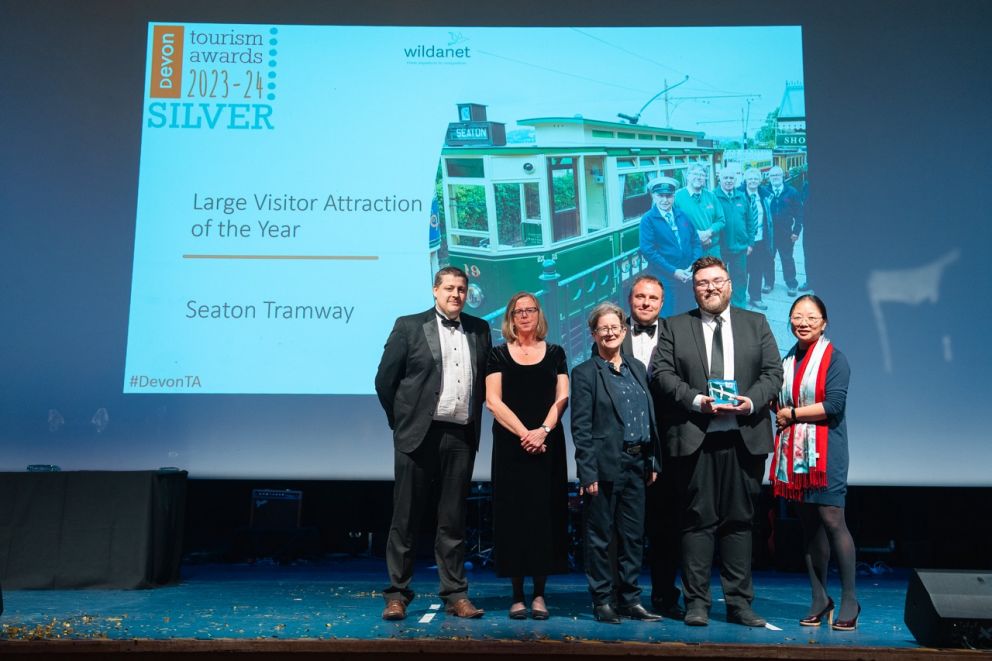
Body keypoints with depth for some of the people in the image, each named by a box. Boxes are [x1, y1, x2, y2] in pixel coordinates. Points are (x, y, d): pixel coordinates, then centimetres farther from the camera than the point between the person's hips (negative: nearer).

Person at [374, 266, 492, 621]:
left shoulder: (479, 329, 10)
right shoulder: (409, 326, 0)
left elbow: (485, 378, 18)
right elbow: (385, 379, 1)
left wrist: (472, 413, 12)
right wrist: (402, 420, 4)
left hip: (461, 437, 3)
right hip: (419, 435, -3)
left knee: (453, 521, 9)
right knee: (406, 518, 3)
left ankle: (455, 595, 17)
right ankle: (397, 594, 13)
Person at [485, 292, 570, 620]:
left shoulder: (555, 353, 11)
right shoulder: (499, 355, 6)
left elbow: (562, 398, 3)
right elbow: (493, 401, -2)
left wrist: (543, 430, -13)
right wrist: (524, 434, -12)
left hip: (548, 445, 1)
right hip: (510, 444, -1)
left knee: (545, 514, 1)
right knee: (513, 515, -1)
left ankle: (539, 594, 9)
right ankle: (517, 596, 7)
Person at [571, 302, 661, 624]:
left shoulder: (637, 369, 13)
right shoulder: (584, 373, -5)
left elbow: (650, 417, 16)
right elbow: (580, 428, -9)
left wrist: (653, 461, 11)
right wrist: (588, 473, -14)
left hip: (636, 465, 6)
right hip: (605, 466, -6)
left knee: (634, 536, 11)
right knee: (599, 537, 4)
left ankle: (629, 600, 22)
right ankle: (601, 602, 15)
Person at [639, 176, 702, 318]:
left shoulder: (682, 215, 11)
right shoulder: (648, 220, -6)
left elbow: (696, 242, 12)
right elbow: (648, 251, -14)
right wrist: (673, 271, -17)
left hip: (687, 277, 5)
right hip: (664, 280, -5)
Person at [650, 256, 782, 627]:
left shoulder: (756, 324, 13)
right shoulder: (675, 327, 9)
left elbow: (773, 372, 7)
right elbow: (661, 373, -1)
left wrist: (751, 401, -11)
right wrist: (697, 401, -14)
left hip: (745, 438, 2)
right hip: (695, 438, -2)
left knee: (740, 521, 8)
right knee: (698, 521, 2)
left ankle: (739, 604, 17)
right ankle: (697, 603, 11)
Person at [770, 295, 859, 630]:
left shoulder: (834, 358, -3)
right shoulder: (787, 361, 15)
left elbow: (833, 405, -14)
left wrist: (793, 414, -6)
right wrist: (781, 416, 1)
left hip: (825, 450, -5)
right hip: (794, 451, 6)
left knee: (831, 518, -9)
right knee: (809, 524, 8)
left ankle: (849, 600, 2)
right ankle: (819, 599, 16)